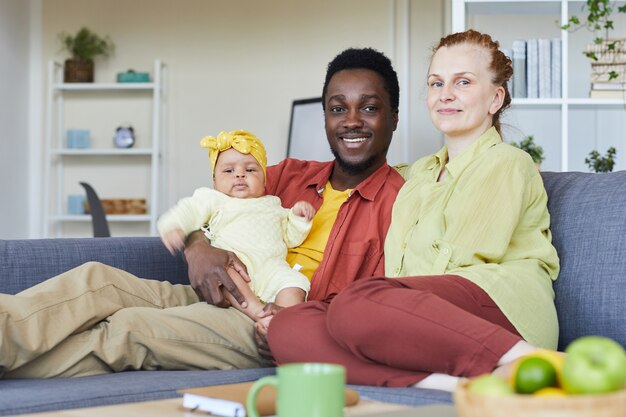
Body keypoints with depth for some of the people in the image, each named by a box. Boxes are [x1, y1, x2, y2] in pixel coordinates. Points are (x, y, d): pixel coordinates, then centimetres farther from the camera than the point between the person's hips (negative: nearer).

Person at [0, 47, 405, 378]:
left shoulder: (399, 200, 2)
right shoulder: (291, 174, 19)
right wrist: (197, 247, -8)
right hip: (215, 299, 6)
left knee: (130, 327, -25)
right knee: (95, 278, -17)